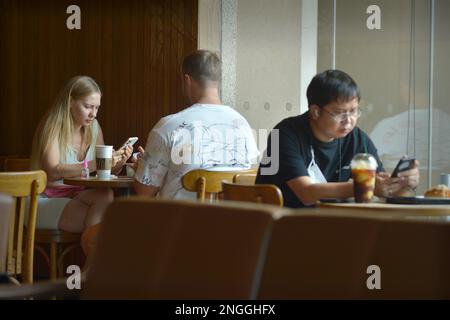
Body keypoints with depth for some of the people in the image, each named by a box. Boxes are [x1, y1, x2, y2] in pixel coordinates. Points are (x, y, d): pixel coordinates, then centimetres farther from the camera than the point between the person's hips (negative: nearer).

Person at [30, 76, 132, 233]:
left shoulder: (93, 127, 11)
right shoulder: (53, 126, -8)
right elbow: (53, 171, -22)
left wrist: (117, 163, -5)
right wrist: (95, 164, -29)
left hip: (77, 198, 6)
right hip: (47, 201, -6)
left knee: (105, 195, -26)